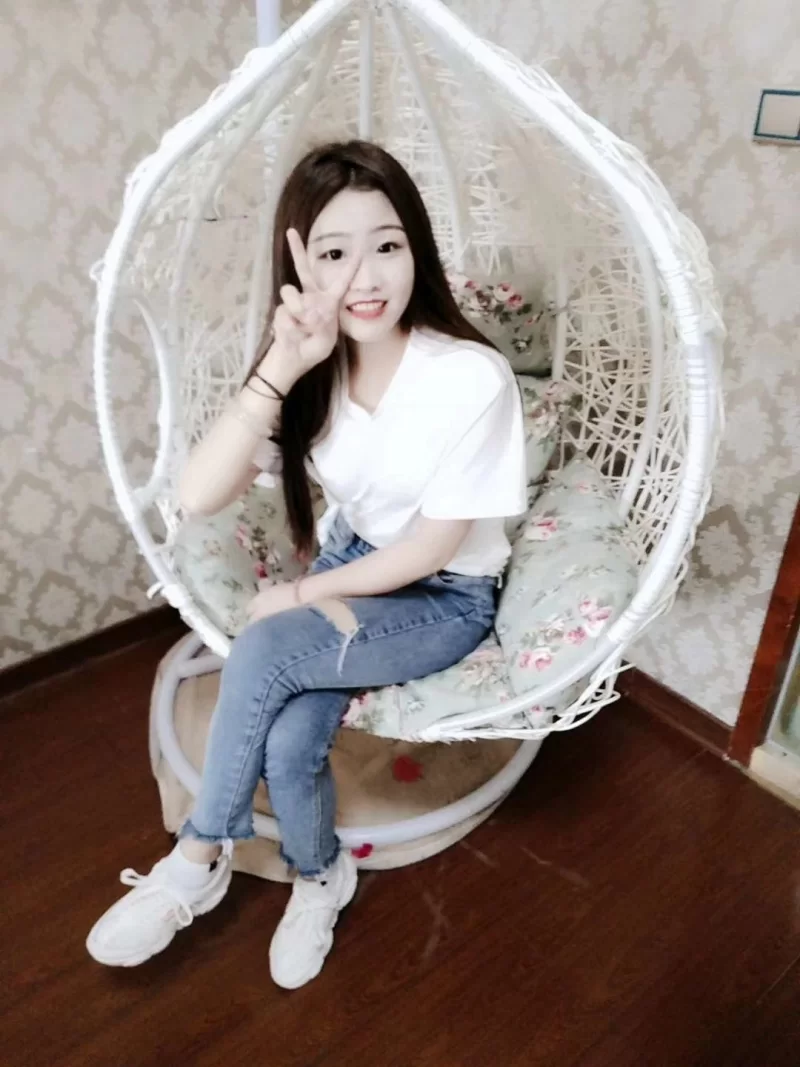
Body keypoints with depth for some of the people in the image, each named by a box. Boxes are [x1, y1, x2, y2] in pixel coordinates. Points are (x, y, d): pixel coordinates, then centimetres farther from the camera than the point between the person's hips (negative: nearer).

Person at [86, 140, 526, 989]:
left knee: (262, 650, -27)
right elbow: (197, 497, -22)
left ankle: (198, 860, -1)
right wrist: (281, 367, -31)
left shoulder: (473, 378, -24)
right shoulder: (311, 370, -10)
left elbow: (434, 546, -18)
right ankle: (319, 875, 11)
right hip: (348, 566, 4)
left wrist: (302, 596, -12)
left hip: (443, 600, -4)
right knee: (288, 741, -23)